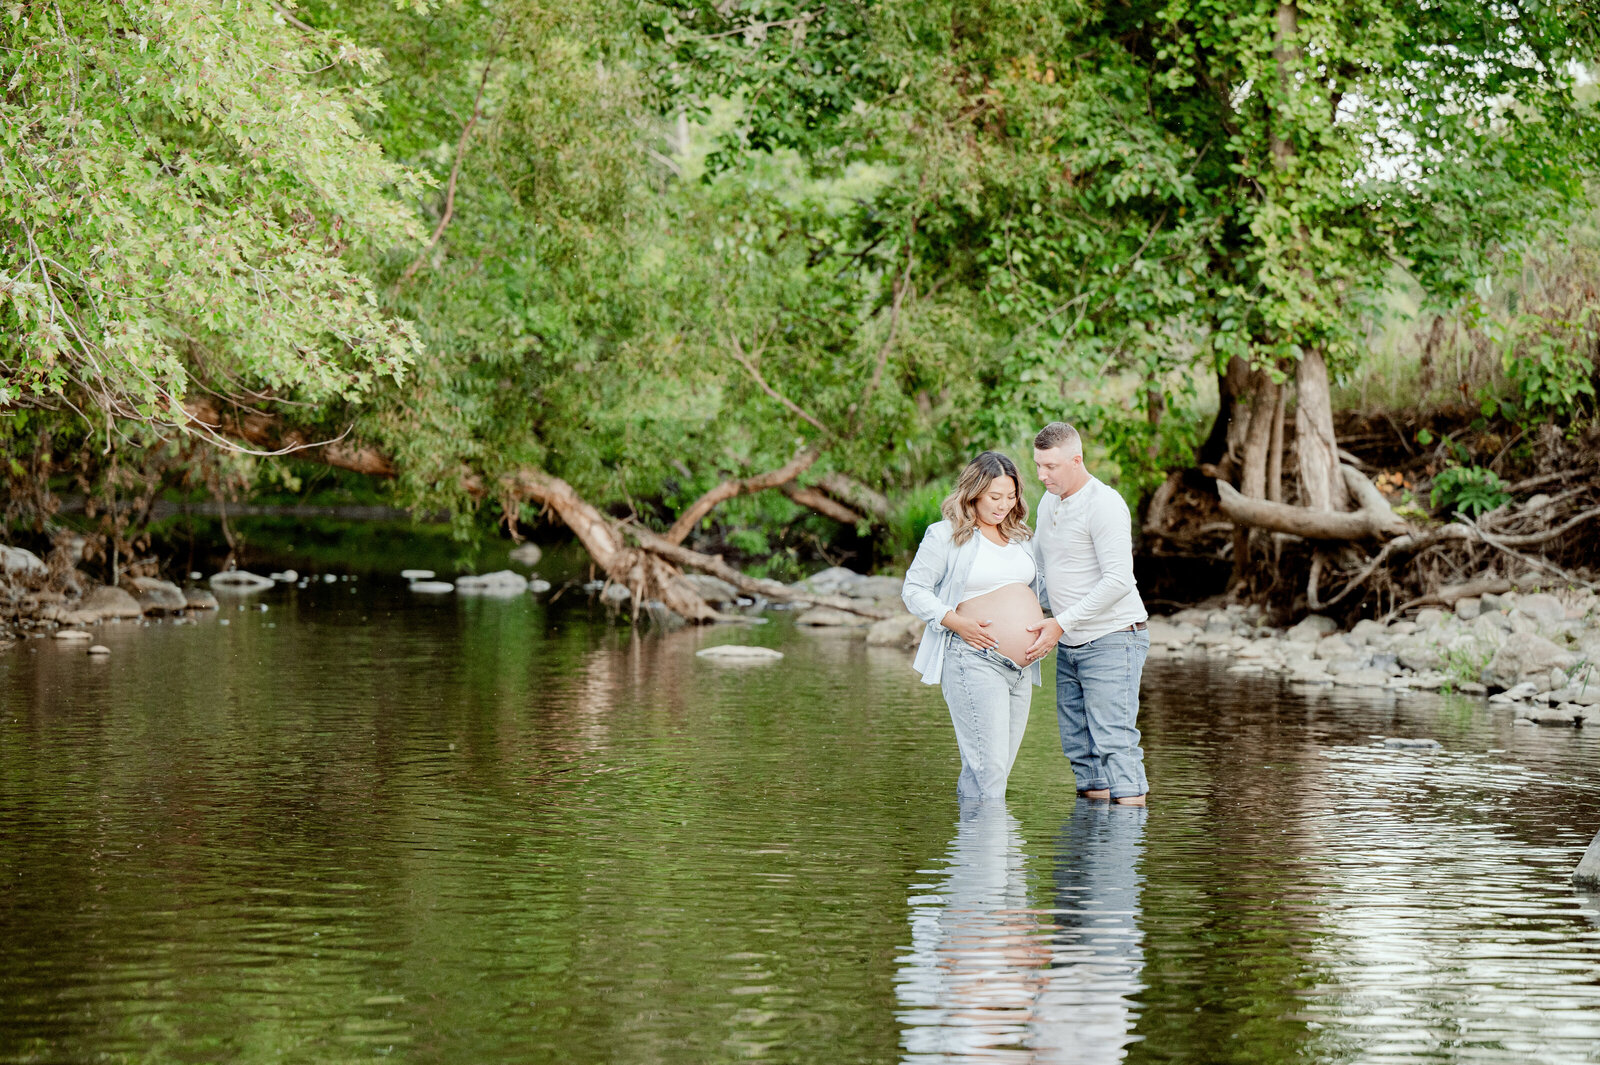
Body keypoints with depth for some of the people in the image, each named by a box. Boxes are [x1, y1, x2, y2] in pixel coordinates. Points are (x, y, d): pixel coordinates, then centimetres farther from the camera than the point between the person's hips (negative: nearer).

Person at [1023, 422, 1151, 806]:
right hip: (1069, 645, 9)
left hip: (1112, 640, -9)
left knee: (1114, 741, -14)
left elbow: (1118, 580, -21)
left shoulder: (1104, 504, -15)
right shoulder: (1049, 503, 13)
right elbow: (1037, 566, 27)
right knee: (1077, 744, 7)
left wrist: (1062, 624, -20)